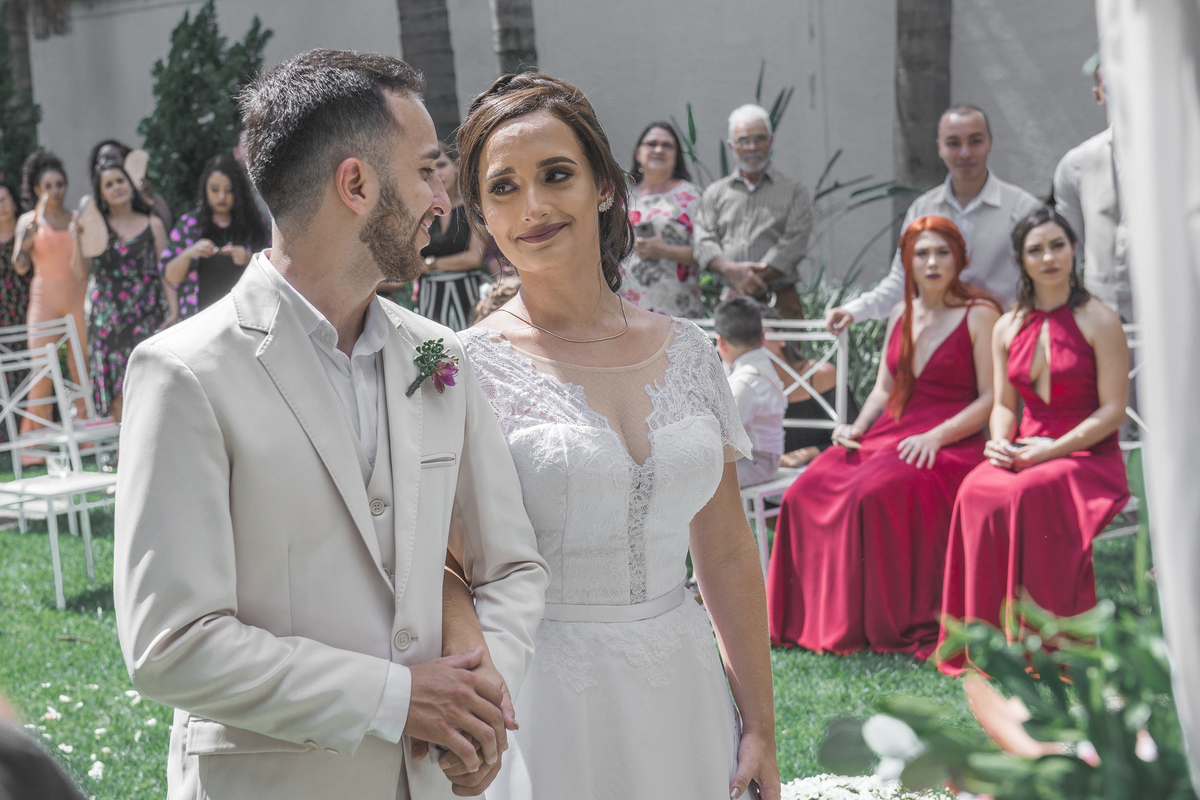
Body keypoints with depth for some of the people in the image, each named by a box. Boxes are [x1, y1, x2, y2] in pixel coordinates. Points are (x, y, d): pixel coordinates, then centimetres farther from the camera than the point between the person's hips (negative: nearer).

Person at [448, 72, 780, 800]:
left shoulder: (687, 352, 4)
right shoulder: (468, 370, -8)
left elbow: (727, 555, 8)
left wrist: (761, 725, 7)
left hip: (682, 696, 4)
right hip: (543, 706, -4)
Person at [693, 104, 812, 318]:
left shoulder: (794, 192, 9)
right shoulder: (715, 192, 17)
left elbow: (793, 243, -3)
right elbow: (704, 241, 5)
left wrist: (754, 277, -13)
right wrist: (731, 269, -16)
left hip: (779, 303, -2)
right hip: (730, 301, 2)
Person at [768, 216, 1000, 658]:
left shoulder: (979, 315, -1)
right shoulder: (901, 314, 18)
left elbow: (992, 399, -7)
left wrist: (935, 436, -18)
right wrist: (857, 427, 3)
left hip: (951, 444, -6)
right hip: (890, 433, 6)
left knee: (875, 492, -34)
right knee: (806, 491, -18)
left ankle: (891, 626, -21)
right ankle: (813, 616, -11)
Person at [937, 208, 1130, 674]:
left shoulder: (1100, 321, -2)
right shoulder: (1007, 328, 14)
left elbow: (1113, 410, -6)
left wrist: (1053, 449, -17)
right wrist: (1001, 442, -7)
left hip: (1089, 454, -4)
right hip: (1026, 453, 4)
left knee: (1028, 493, -36)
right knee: (977, 491, -30)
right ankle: (991, 636, -24)